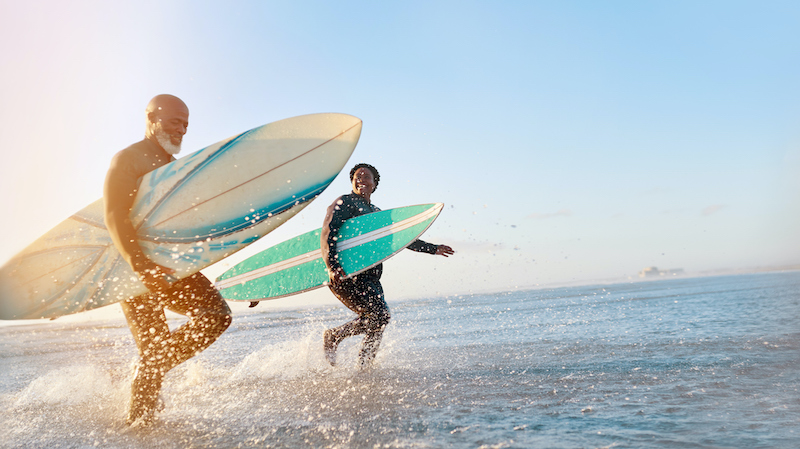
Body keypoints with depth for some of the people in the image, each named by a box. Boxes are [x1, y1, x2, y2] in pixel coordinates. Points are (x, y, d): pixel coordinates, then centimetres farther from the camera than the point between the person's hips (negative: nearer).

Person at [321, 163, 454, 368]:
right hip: (347, 274, -7)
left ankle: (365, 366, 8)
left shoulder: (376, 212, 25)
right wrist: (333, 266, -23)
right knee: (379, 315, -17)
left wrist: (432, 248, 34)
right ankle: (333, 336, -1)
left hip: (370, 278, 7)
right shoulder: (344, 203, 2)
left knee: (378, 318, -3)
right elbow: (327, 233, -9)